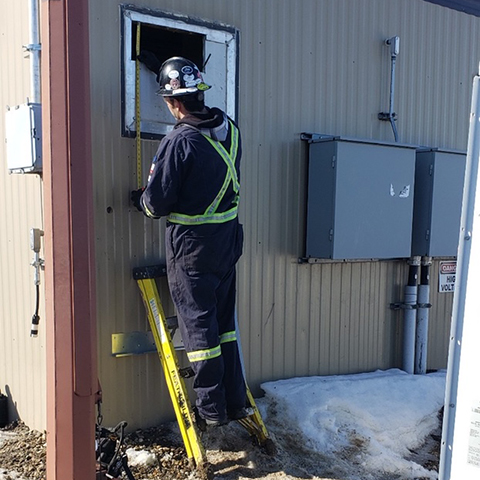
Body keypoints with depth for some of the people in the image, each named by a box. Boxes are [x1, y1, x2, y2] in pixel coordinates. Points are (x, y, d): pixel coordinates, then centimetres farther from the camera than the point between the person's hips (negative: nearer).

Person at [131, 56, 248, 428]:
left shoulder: (178, 143, -19)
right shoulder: (230, 129, 2)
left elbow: (156, 205, -15)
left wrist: (141, 198, 8)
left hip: (192, 245, -7)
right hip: (229, 237, 7)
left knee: (198, 325, 6)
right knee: (224, 320, 17)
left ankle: (212, 408, 19)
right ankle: (235, 400, 28)